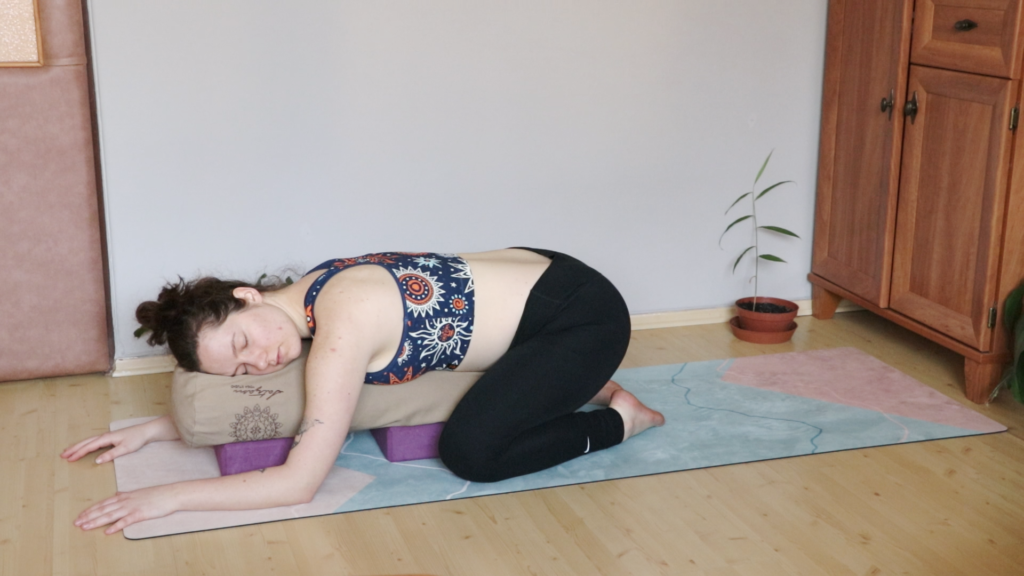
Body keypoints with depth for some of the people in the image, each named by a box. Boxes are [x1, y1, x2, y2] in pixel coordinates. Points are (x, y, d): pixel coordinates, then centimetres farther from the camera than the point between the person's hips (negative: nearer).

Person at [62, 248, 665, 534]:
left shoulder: (340, 330, -28)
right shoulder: (306, 301, -2)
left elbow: (299, 483, -24)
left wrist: (169, 496, -20)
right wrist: (151, 429, 7)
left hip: (584, 311, -9)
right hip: (528, 274, 9)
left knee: (471, 453, -14)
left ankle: (619, 418, 4)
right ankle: (576, 383, 29)